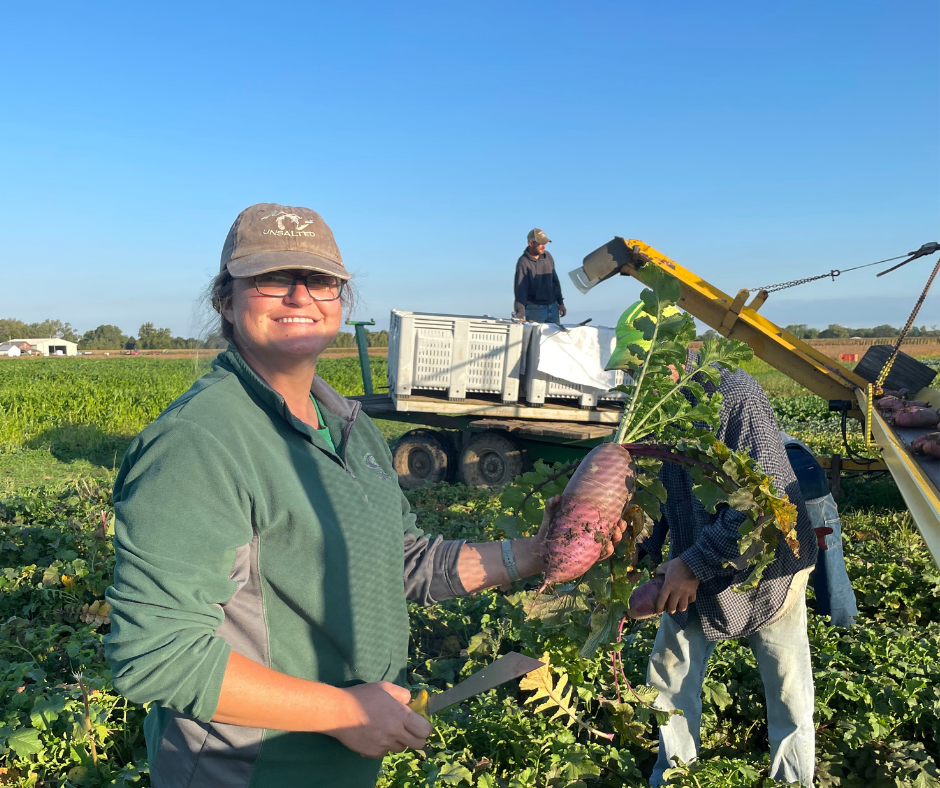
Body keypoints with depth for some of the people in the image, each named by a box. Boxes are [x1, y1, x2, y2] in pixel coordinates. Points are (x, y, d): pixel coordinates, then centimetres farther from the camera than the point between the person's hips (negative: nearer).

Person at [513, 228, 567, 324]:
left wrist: (561, 303, 16)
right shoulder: (523, 262, -13)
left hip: (553, 307, 6)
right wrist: (520, 314, -25)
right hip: (535, 309, -6)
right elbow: (520, 288, -18)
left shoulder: (548, 256, 6)